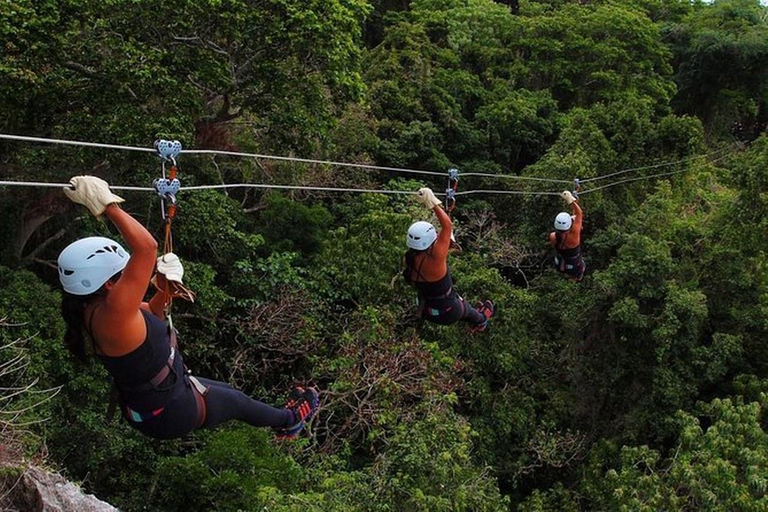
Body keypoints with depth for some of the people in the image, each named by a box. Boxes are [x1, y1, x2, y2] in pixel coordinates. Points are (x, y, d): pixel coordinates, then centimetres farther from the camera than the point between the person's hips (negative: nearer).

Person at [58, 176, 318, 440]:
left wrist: (163, 289, -4)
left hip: (143, 401, 9)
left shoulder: (93, 307, -5)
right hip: (169, 411, -9)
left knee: (229, 391, 28)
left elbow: (149, 314, 13)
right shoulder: (111, 312, -36)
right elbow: (147, 246, -45)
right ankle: (289, 419, 48)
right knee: (238, 401, 17)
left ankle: (282, 420, 54)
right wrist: (108, 206, -39)